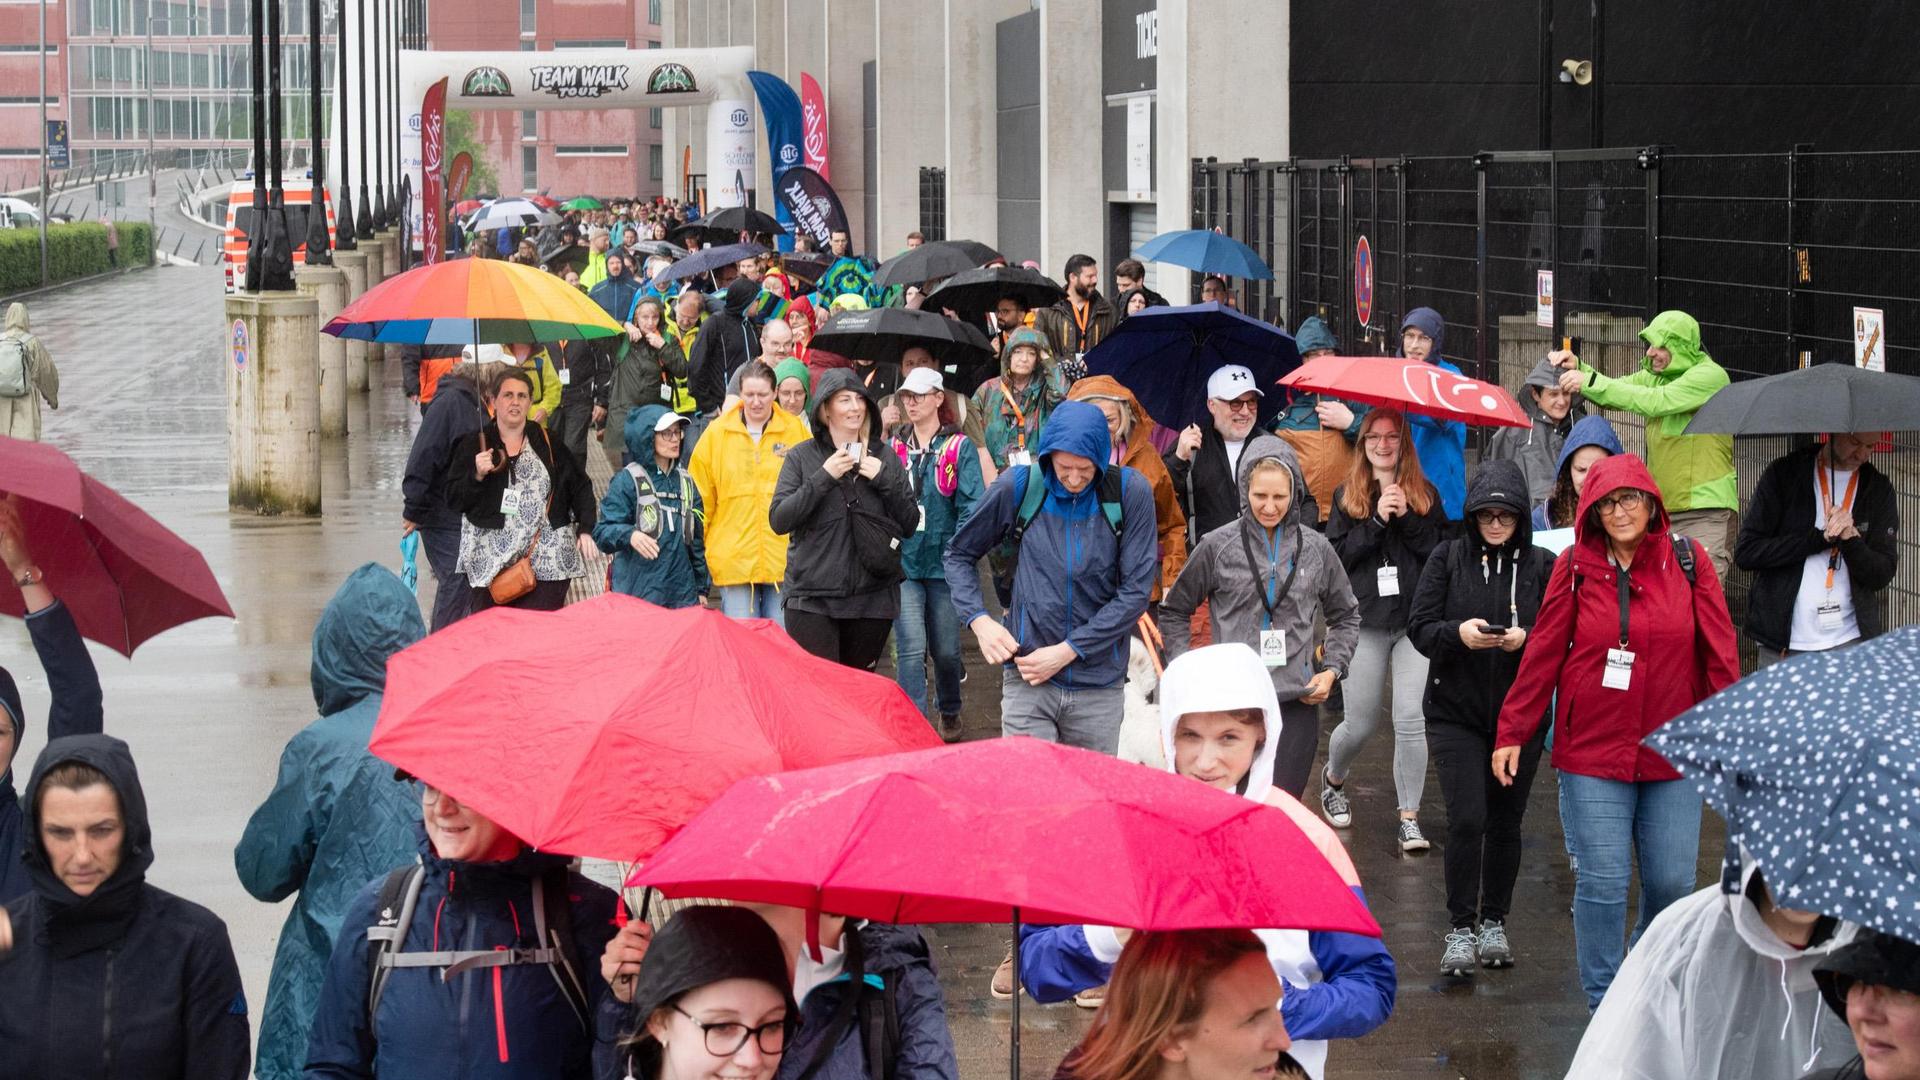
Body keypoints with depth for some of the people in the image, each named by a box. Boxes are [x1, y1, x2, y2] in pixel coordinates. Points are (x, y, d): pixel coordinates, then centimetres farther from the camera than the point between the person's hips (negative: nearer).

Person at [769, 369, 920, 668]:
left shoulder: (885, 458, 9)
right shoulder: (802, 457, 2)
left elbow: (910, 525, 7)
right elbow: (779, 520, -6)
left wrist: (884, 480, -7)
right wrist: (824, 477, -14)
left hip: (872, 596, 3)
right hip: (812, 600, -3)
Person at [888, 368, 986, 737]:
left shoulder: (959, 447, -1)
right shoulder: (895, 447, 7)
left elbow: (972, 504, -7)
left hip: (944, 561, -1)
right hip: (903, 562, 1)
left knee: (945, 649, 10)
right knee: (911, 648, -11)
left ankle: (950, 711, 37)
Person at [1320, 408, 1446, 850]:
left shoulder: (1425, 495, 9)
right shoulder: (1347, 497, 9)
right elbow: (1336, 556, -2)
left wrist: (1407, 517, -12)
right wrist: (1377, 519, -11)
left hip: (1415, 619, 0)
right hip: (1365, 620, 0)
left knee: (1411, 719, -10)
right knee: (1361, 722, 4)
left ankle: (1409, 818, -2)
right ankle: (1333, 780, 36)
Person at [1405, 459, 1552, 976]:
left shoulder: (1543, 566, 1)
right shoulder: (1448, 558, 0)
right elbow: (1419, 628, -3)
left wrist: (1525, 639, -22)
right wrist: (1459, 633, -23)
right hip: (1456, 714, -1)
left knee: (1506, 821, 9)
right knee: (1466, 819, -10)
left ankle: (1494, 922, 24)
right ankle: (1460, 928, 0)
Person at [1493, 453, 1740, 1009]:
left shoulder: (1687, 561, 2)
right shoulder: (1575, 567, -1)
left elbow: (1719, 655, 3)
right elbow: (1542, 655, 2)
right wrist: (1512, 733, 2)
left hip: (1672, 753, 1)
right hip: (1592, 754, -1)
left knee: (1672, 881, 4)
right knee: (1602, 882, -3)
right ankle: (1605, 1002, 11)